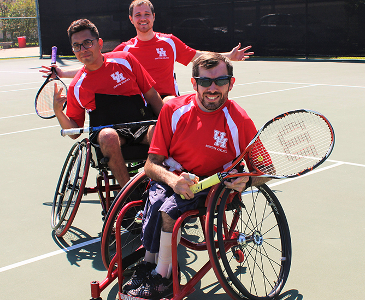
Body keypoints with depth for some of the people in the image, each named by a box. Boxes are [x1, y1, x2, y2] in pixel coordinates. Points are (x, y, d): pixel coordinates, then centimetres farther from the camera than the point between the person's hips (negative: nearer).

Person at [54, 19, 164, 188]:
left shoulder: (125, 60, 5)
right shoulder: (76, 87, 6)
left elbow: (152, 95, 9)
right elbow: (74, 132, 11)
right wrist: (58, 111, -8)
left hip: (143, 125, 0)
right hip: (106, 130, 0)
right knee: (108, 136, -37)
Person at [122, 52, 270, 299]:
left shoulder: (239, 121, -11)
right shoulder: (174, 110, -6)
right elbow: (151, 164, -5)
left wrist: (246, 181, -27)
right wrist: (171, 178, -28)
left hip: (215, 185, -2)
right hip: (171, 179, 2)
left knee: (169, 207, -29)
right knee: (156, 202, -30)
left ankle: (161, 276, -12)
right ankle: (149, 263, -12)